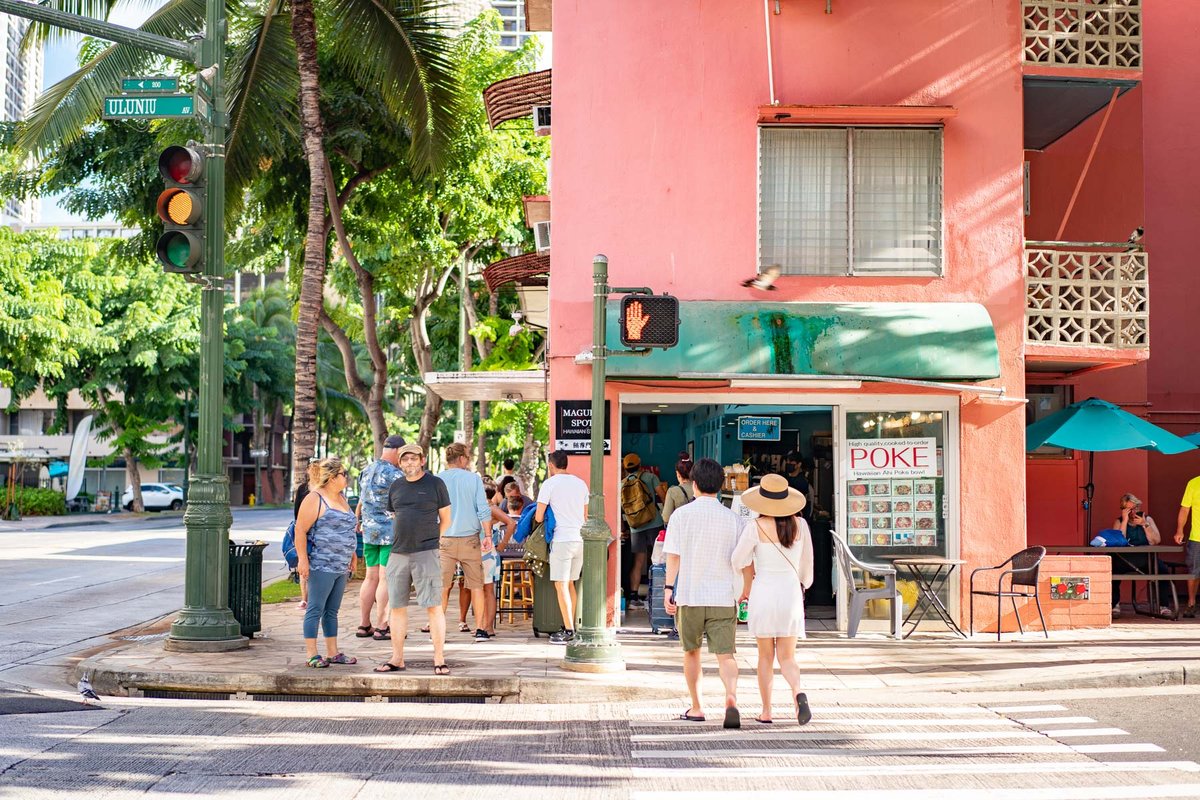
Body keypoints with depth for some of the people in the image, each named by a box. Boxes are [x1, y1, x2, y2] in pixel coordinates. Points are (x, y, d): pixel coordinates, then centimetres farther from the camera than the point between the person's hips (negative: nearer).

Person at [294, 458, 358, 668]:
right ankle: (312, 655, -2)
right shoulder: (315, 499, -9)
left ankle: (333, 652, 17)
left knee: (332, 610, 12)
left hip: (341, 566, 8)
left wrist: (351, 554, 24)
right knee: (316, 609, -4)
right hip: (322, 565, -8)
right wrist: (302, 559, -18)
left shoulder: (341, 498, 18)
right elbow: (300, 530, -13)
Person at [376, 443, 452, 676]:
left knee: (433, 606, -6)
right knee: (397, 606, 8)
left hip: (425, 554, -5)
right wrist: (393, 547, 16)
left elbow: (445, 519, 5)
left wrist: (431, 541, 4)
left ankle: (439, 660, -4)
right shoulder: (396, 487, 14)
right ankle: (397, 659, 16)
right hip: (398, 554, 5)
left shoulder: (435, 484, 0)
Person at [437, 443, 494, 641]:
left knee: (442, 586, 5)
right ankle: (480, 629, 7)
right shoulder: (473, 479, -2)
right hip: (470, 538, -1)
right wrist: (487, 535, 2)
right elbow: (484, 510, -5)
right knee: (476, 585, 7)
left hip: (444, 540, 1)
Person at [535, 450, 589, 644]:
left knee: (561, 585, -3)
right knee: (570, 584, 14)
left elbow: (539, 517, -7)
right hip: (579, 539, 6)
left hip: (562, 539, -6)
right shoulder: (581, 483, 13)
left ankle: (568, 630, -7)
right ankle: (571, 628, 16)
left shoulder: (549, 484, -5)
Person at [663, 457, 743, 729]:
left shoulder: (681, 514, -1)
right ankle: (731, 696, -28)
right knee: (725, 654, -2)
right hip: (723, 597, 1)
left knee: (691, 651, 16)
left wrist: (668, 589, -1)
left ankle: (696, 708, 23)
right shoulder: (733, 518, 3)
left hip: (689, 595, 0)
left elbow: (673, 556, -5)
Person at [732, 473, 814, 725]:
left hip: (763, 593, -2)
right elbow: (807, 562, 8)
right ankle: (798, 693, -22)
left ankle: (766, 711, 14)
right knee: (787, 658, 6)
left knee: (765, 657, 12)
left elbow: (739, 560, -3)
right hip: (791, 591, 2)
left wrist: (747, 585, 16)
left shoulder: (755, 527, -10)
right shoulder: (800, 524, -1)